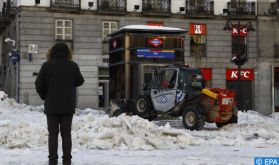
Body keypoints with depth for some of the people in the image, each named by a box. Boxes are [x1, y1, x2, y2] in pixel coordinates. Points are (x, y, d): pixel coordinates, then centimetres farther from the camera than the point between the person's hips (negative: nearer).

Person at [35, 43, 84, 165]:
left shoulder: (47, 66, -7)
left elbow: (39, 84, -6)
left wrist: (44, 97, 9)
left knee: (53, 134, 6)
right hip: (68, 106, 1)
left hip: (51, 106, -1)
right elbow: (80, 81, 8)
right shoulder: (73, 66, -4)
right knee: (66, 134, 7)